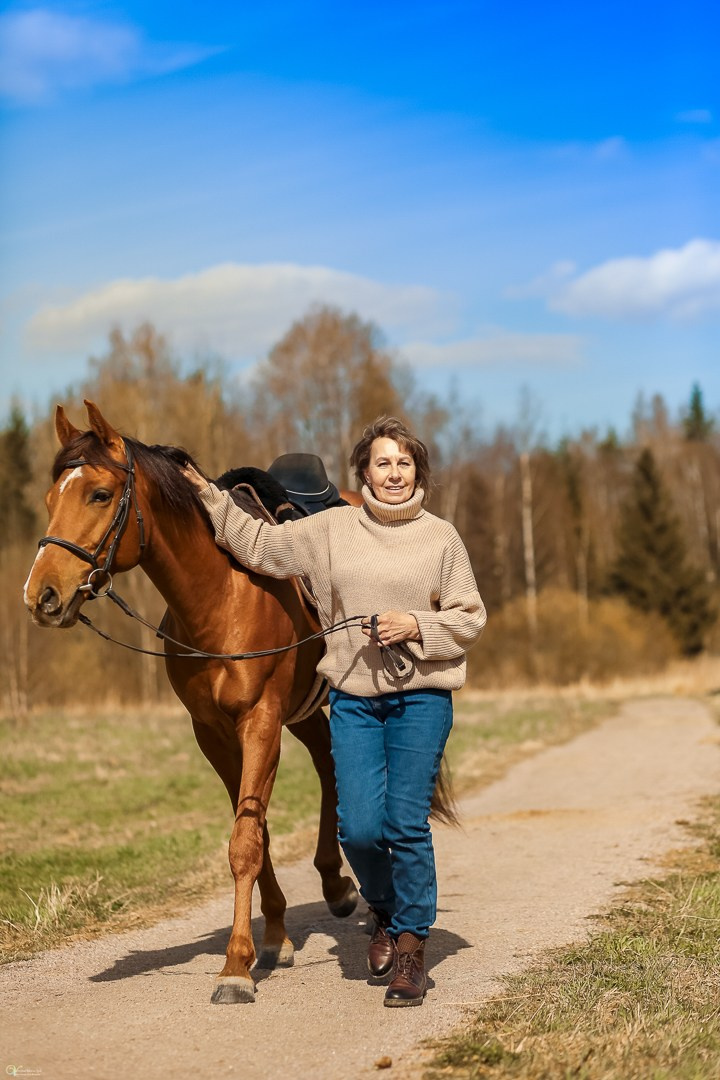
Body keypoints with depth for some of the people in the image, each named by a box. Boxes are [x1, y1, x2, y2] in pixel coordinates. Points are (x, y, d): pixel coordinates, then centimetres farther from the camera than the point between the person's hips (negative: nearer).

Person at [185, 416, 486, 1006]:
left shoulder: (441, 537, 2)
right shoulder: (332, 529, 6)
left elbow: (470, 619, 3)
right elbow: (260, 546, 12)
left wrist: (415, 626, -12)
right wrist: (209, 497, 8)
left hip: (421, 697, -1)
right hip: (354, 698, 2)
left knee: (407, 825, -6)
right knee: (359, 827, -6)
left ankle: (411, 946, 11)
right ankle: (386, 911, 26)